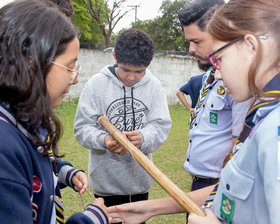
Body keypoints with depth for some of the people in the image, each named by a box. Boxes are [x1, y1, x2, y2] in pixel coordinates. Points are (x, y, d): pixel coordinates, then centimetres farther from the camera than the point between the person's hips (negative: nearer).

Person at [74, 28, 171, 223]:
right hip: (106, 180, -2)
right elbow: (83, 127, -9)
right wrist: (103, 140, -30)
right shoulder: (97, 83, -9)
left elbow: (161, 125, -7)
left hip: (141, 178, 2)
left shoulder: (154, 86, -4)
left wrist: (143, 138, -28)